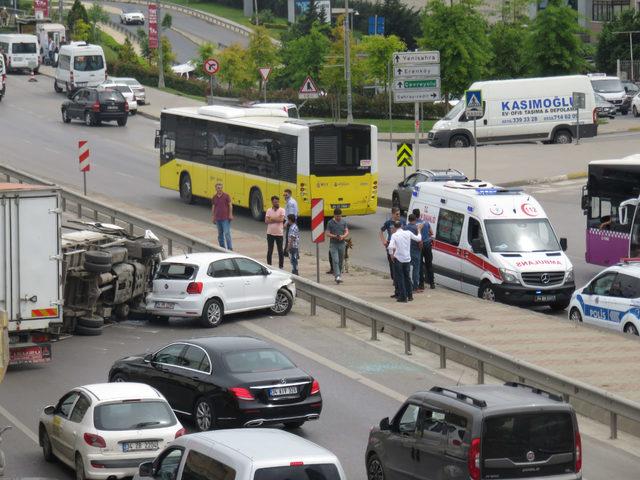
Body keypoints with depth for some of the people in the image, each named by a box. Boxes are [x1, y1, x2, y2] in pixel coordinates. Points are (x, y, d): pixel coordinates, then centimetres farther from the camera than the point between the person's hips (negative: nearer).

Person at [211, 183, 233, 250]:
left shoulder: (226, 196, -4)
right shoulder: (214, 198, 8)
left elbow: (230, 205, -3)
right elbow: (213, 207, 14)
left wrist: (230, 215, -10)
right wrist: (213, 217, 12)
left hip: (225, 218, -5)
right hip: (218, 218, 5)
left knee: (227, 233, -11)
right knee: (220, 234, 10)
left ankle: (230, 248, -11)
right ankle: (222, 247, 18)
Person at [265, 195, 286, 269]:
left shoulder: (282, 210, -3)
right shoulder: (269, 210, 4)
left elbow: (281, 219, -17)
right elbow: (266, 221, -6)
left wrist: (271, 219, -9)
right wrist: (276, 219, -14)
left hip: (279, 233, -2)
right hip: (270, 233, 2)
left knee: (280, 251, 4)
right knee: (269, 251, 7)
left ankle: (281, 265, 12)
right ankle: (269, 265, 15)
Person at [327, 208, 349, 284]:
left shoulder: (344, 222, 5)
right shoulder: (330, 223, -3)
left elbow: (347, 232, 5)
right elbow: (327, 233, -3)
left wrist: (343, 236, -17)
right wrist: (335, 236, -20)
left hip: (341, 244, 3)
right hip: (333, 244, -3)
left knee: (341, 261, 9)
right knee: (335, 261, -13)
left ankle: (338, 275, 21)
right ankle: (337, 276, -19)